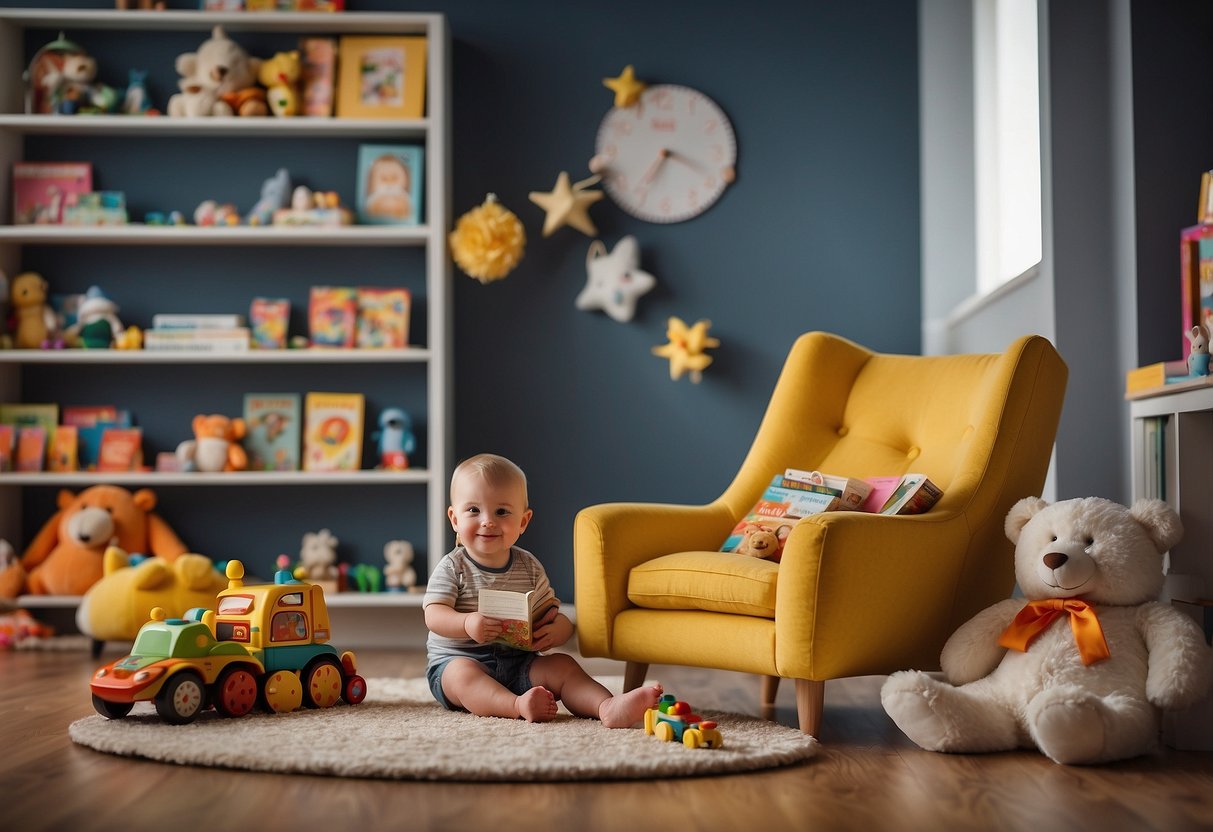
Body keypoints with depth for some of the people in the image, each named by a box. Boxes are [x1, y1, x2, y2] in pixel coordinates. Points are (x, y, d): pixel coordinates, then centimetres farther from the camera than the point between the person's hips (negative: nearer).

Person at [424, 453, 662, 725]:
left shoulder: (529, 567, 8)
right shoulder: (452, 568, -3)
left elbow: (550, 613, 8)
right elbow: (434, 615, -12)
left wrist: (556, 630, -18)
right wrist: (467, 624, -34)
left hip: (517, 665, 3)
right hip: (457, 660, -3)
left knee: (562, 664, -20)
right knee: (463, 673, -36)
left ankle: (608, 706, -41)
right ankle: (517, 706, -57)